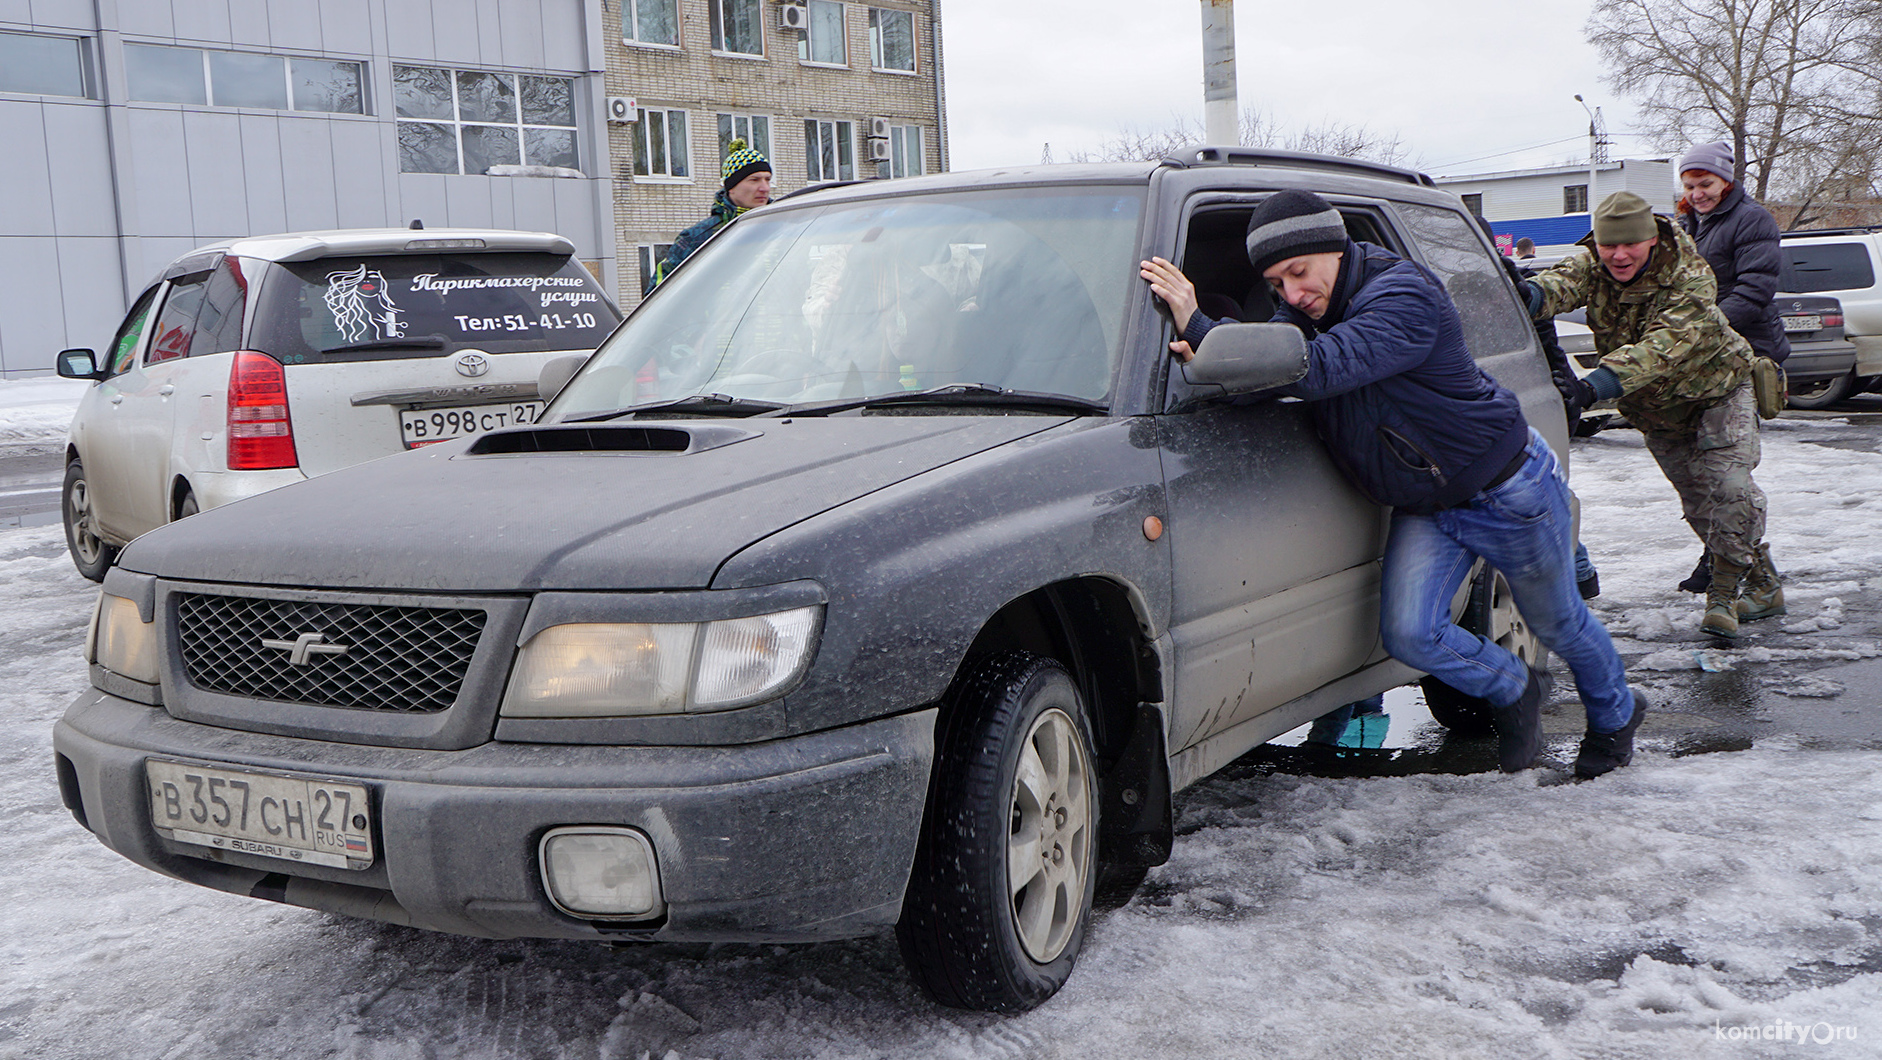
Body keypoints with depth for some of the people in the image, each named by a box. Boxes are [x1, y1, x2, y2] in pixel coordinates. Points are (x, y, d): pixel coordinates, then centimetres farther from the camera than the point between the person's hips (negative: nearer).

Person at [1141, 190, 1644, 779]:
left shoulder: (1405, 295, -32)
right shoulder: (1306, 310, -6)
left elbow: (1320, 371, -45)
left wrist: (1199, 329, -48)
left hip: (1509, 488, -6)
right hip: (1424, 507, 6)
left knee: (1561, 625, 14)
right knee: (1409, 632, -11)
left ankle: (1617, 713, 46)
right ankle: (1514, 689, 20)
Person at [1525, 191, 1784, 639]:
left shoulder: (1690, 279, -32)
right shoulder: (1593, 267, -16)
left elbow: (1661, 347, -46)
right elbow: (1565, 281, -38)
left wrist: (1595, 385, -61)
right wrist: (1532, 292, -64)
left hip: (1717, 390, -5)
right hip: (1656, 410, 5)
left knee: (1728, 485, -20)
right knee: (1698, 501, 8)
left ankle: (1724, 592, -10)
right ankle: (1762, 584, 25)